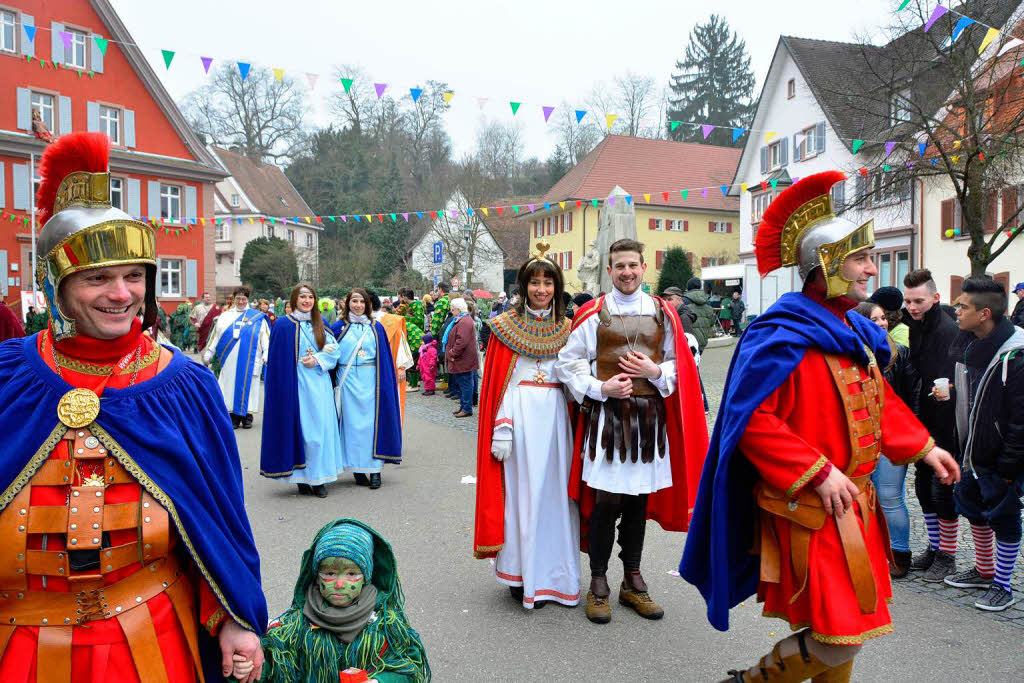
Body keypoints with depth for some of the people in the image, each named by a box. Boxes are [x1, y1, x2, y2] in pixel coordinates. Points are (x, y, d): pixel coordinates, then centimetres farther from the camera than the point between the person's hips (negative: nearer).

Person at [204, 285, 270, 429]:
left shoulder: (258, 317, 8)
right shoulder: (225, 317, 15)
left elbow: (266, 337, 2)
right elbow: (215, 337, 15)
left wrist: (267, 355, -8)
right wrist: (208, 355, 10)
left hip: (250, 360, -2)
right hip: (230, 360, 2)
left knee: (248, 384, 0)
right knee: (231, 385, 0)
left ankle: (247, 415, 8)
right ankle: (234, 415, 7)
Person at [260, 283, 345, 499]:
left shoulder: (320, 324, 13)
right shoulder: (283, 325, -2)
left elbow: (335, 349, 7)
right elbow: (278, 361, -4)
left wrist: (318, 359, -9)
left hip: (320, 386, 5)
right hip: (297, 386, -5)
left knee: (321, 428, 3)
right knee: (301, 429, -4)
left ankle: (318, 479, 10)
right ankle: (302, 480, 4)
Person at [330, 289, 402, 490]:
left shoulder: (376, 328, 9)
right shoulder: (339, 327, 6)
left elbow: (385, 359, 8)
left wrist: (383, 384, 1)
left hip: (371, 382, 1)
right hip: (348, 382, 0)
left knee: (372, 423, 0)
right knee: (352, 424, 1)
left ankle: (374, 470, 3)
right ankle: (357, 469, 8)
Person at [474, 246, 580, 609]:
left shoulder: (566, 328, 11)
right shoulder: (506, 325, 2)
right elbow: (496, 382, -2)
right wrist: (501, 428, -11)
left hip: (556, 413, 3)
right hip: (520, 412, -3)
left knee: (556, 490, 5)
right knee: (522, 490, 0)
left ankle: (554, 574, 17)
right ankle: (522, 577, 11)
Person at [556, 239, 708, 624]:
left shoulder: (662, 313, 9)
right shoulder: (592, 314, 0)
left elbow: (680, 364, 12)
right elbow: (568, 362, 1)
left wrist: (655, 371, -8)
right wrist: (601, 388, -12)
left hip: (649, 415, 3)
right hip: (605, 414, -3)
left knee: (639, 499, 10)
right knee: (605, 501, -3)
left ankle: (632, 581, 24)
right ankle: (598, 583, 13)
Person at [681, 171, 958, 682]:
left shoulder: (854, 332, 10)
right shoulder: (784, 336, -19)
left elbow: (879, 400, 24)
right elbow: (751, 420, -25)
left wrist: (923, 447, 15)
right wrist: (820, 474, -23)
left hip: (851, 501, 9)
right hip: (809, 507, -9)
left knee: (850, 621, 19)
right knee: (840, 637, -7)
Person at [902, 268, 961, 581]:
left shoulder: (949, 331, -17)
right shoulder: (912, 327, 6)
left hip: (945, 428, -8)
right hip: (923, 425, 8)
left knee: (943, 492, 3)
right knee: (924, 489, 16)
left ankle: (947, 557, 18)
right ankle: (934, 548, 31)